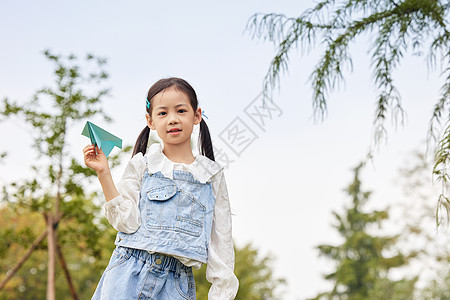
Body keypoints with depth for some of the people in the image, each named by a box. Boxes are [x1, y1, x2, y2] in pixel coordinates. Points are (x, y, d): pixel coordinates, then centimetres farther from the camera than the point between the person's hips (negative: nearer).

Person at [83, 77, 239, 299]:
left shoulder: (212, 176, 8)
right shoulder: (141, 165, 4)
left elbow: (221, 243, 9)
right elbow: (126, 221, -5)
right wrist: (103, 174, -10)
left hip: (177, 282, 1)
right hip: (131, 273, -1)